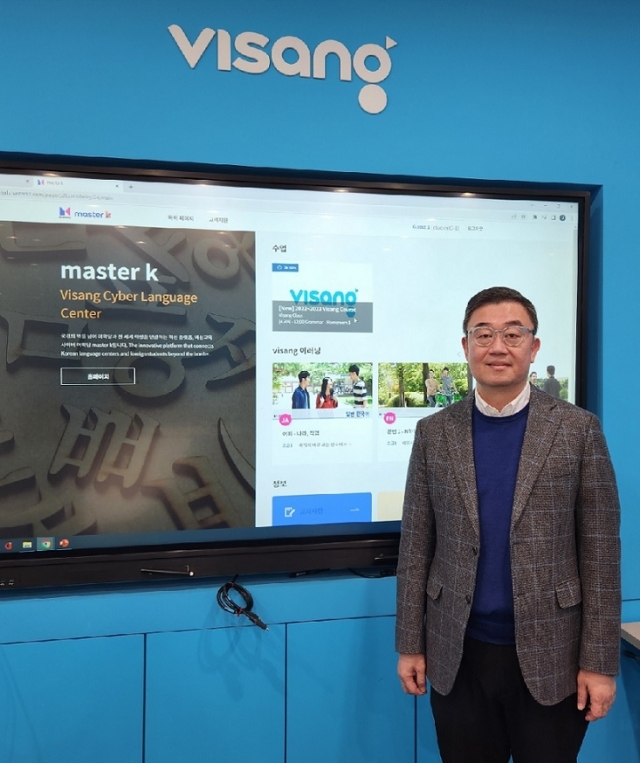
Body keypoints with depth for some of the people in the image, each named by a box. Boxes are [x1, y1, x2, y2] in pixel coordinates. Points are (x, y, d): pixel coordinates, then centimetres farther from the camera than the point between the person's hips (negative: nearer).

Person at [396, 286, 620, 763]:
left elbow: (600, 550, -5)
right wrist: (410, 644, 2)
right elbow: (416, 544, 2)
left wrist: (599, 661, -6)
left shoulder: (578, 429, -5)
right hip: (457, 655, 2)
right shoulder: (434, 433, 0)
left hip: (550, 654, -1)